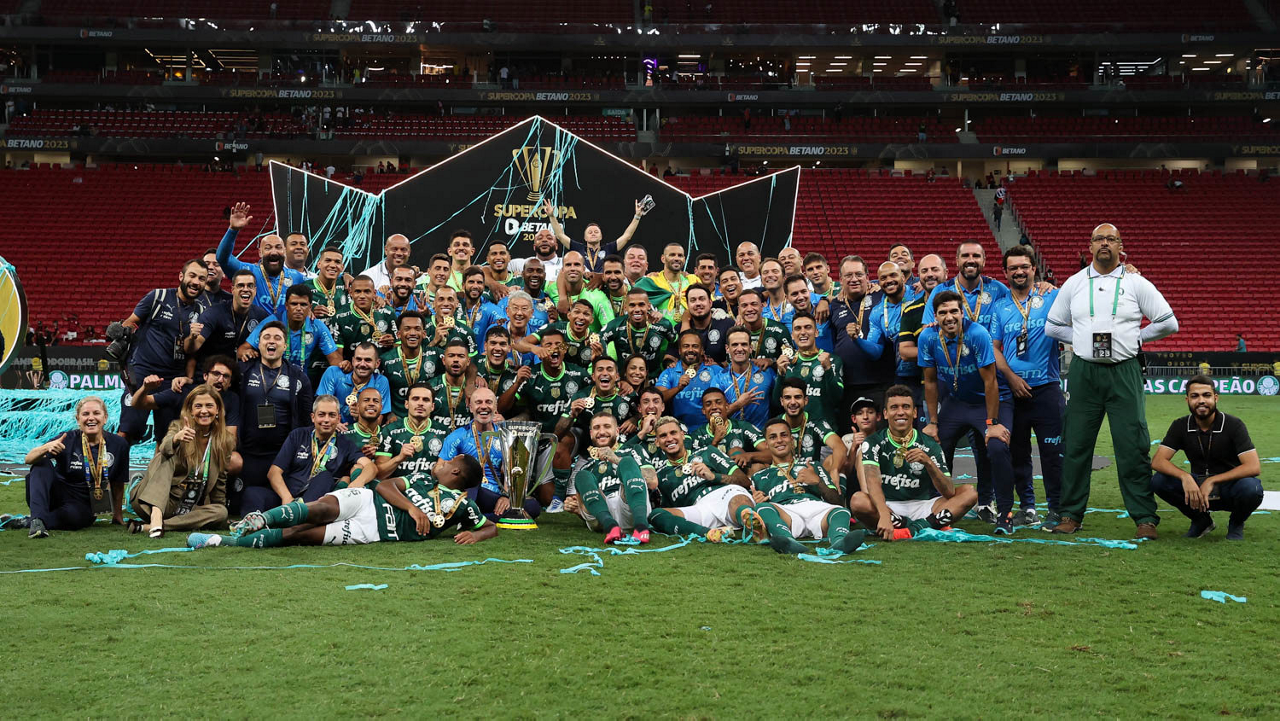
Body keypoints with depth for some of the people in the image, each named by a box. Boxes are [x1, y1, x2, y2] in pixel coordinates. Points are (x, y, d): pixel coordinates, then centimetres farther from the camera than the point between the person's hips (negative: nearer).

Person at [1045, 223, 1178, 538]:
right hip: (1083, 372, 2)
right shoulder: (1074, 284, 9)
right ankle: (1071, 514, 13)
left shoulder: (1136, 284, 4)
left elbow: (1168, 323, 7)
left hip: (1124, 372, -2)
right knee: (1076, 444, 3)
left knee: (1133, 447, -5)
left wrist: (1135, 337, 2)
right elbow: (1052, 326, 16)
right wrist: (1082, 339, 5)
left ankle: (1145, 518, 3)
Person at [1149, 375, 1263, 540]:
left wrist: (1212, 481, -31)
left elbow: (1254, 467, -24)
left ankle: (1236, 523, 1)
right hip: (1197, 488, 2)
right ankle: (1201, 521, 4)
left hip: (1229, 488, -2)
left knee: (1251, 488, -36)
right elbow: (1158, 461, -15)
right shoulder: (1181, 426, -5)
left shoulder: (1233, 425, -14)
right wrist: (1185, 476, -35)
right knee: (1159, 481, -23)